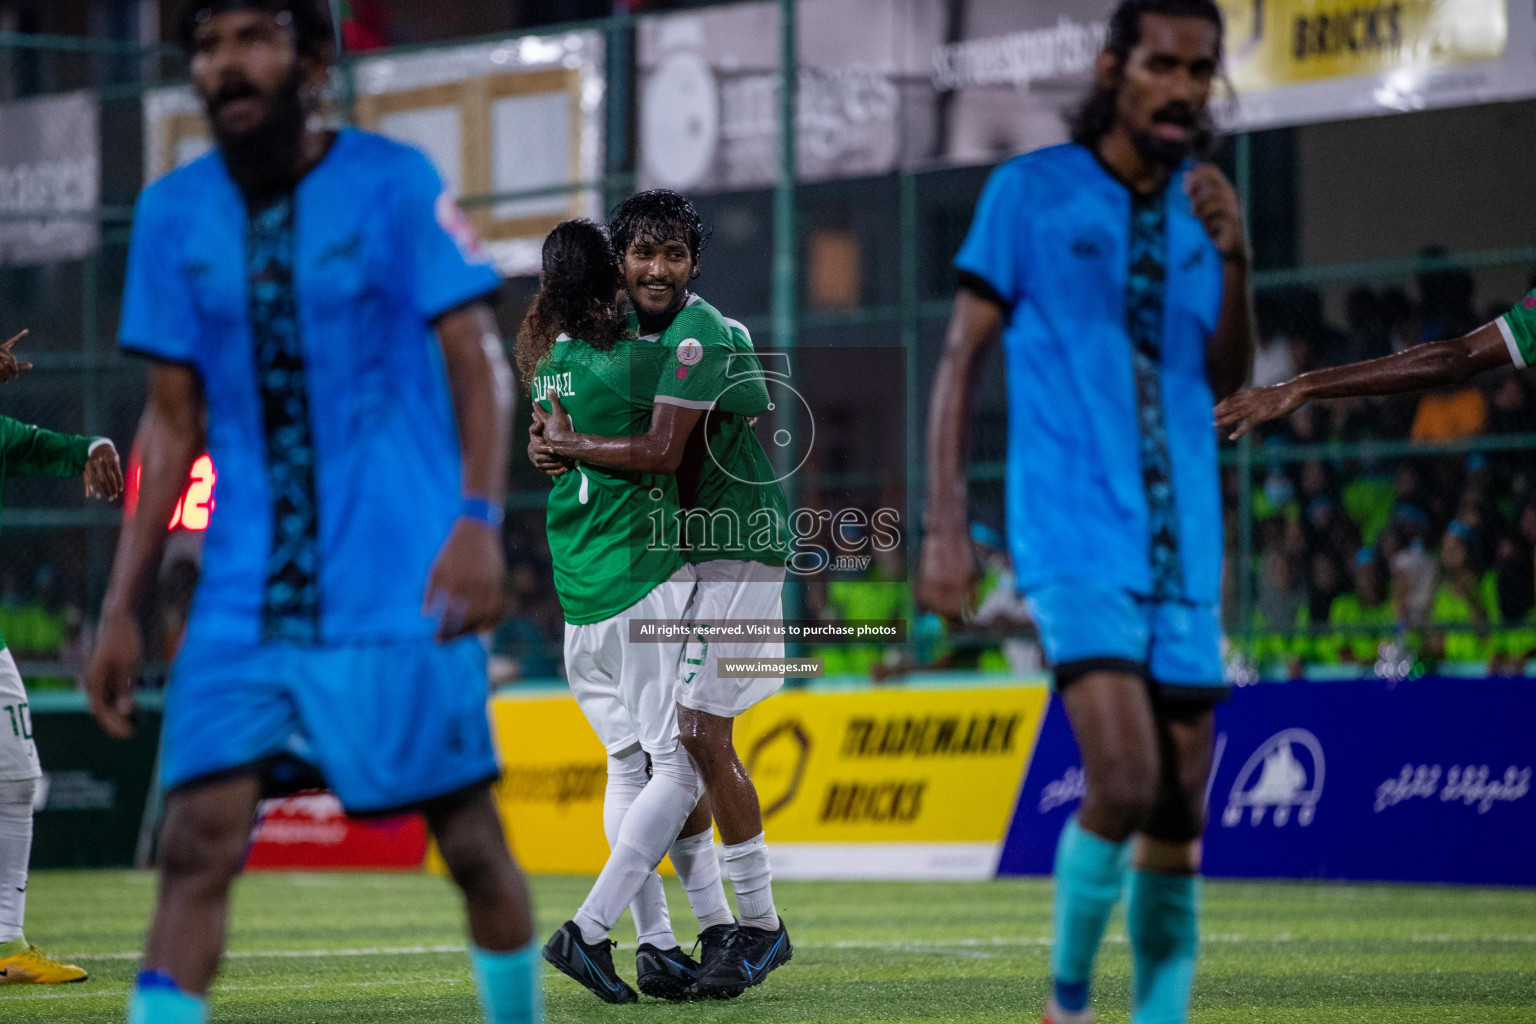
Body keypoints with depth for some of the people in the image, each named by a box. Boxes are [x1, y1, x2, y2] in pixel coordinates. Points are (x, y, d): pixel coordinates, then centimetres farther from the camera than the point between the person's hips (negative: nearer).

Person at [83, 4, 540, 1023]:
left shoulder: (393, 183, -4)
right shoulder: (174, 213, 7)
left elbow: (478, 362, -5)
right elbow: (174, 420, 13)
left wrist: (481, 521, -21)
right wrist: (121, 609, 8)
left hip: (401, 590, -3)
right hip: (244, 603, 3)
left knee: (470, 839, 3)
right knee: (198, 842, -11)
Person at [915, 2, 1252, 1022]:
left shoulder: (1200, 204, 12)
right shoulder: (1031, 191, -1)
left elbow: (1226, 380, 11)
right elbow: (961, 357, 1)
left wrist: (1234, 261, -6)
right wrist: (945, 528, -5)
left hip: (1185, 541, 5)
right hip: (1077, 532, -5)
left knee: (1180, 810, 4)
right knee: (1124, 784, -18)